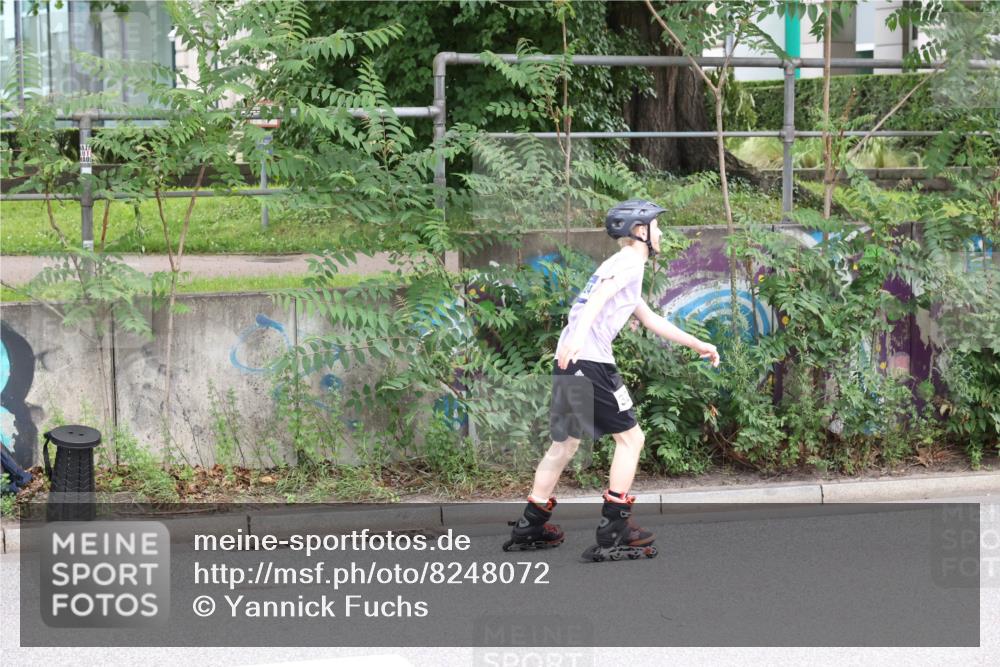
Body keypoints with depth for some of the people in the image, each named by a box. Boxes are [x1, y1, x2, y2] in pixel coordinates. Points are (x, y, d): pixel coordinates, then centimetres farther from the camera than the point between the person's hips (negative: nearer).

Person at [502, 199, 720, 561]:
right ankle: (613, 532, -7)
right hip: (589, 361, -10)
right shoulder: (629, 262, -3)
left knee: (564, 444, 17)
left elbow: (651, 320, 37)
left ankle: (529, 527, 22)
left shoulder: (620, 266, 28)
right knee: (630, 437, -3)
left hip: (569, 361, 10)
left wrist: (698, 345, 41)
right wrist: (579, 335, -37)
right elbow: (599, 297, -22)